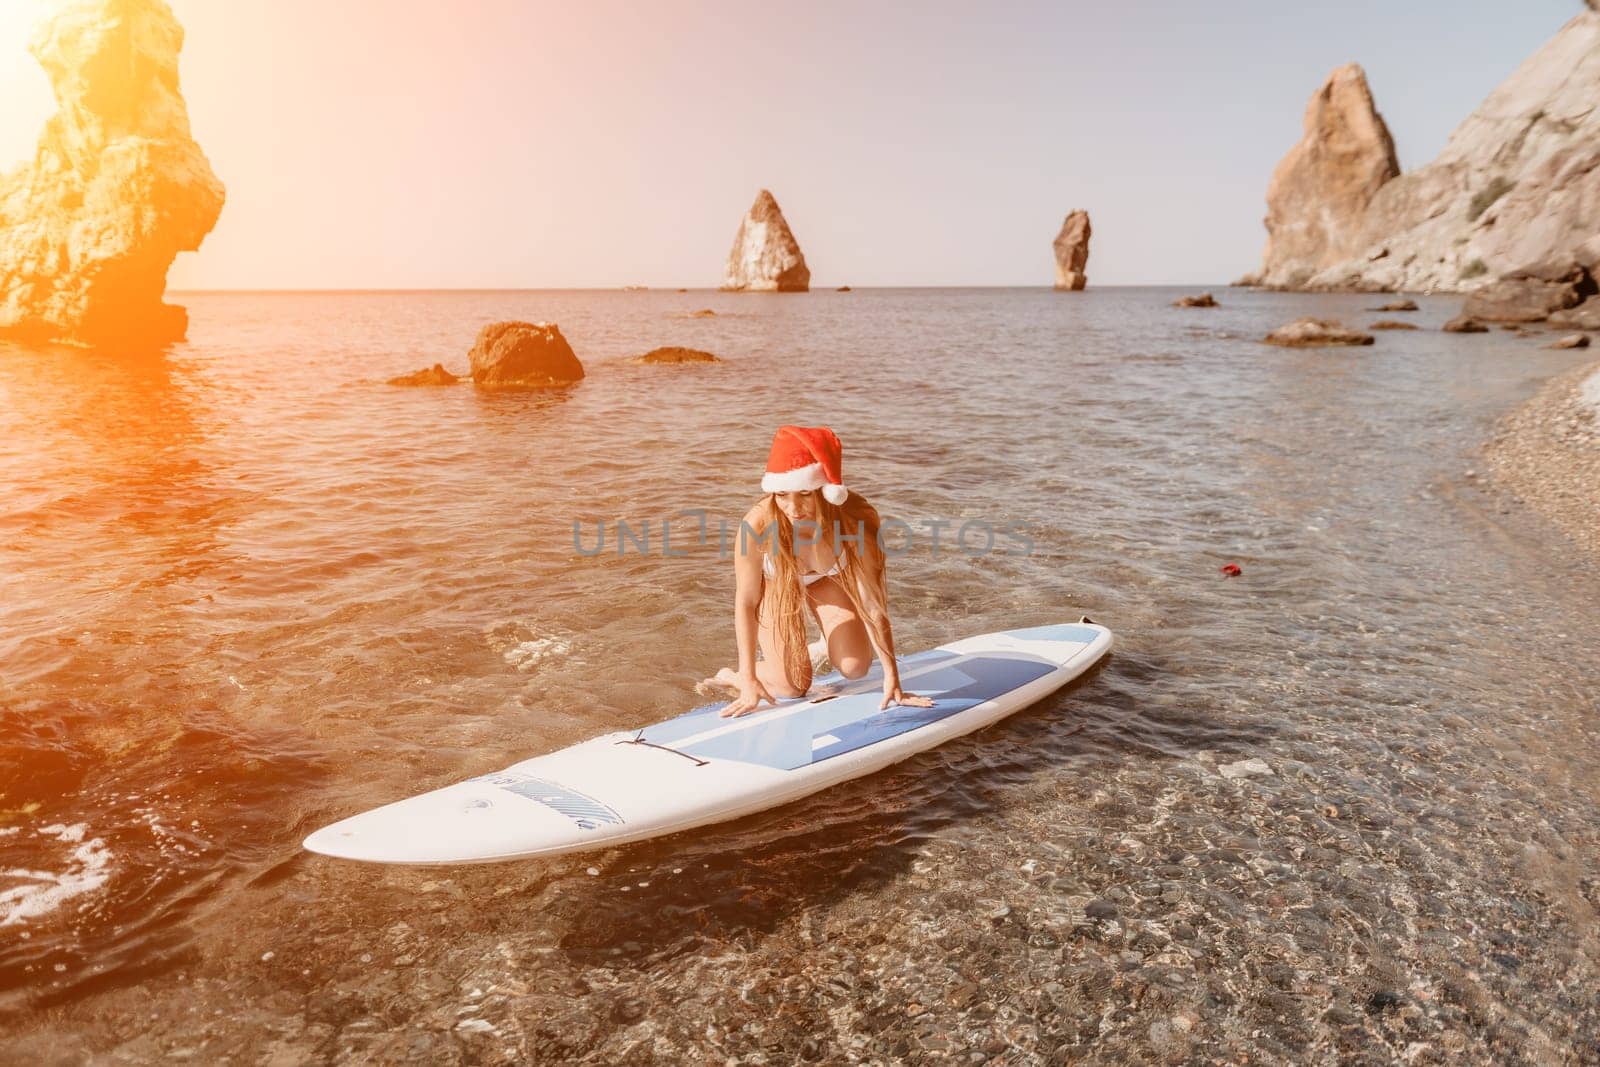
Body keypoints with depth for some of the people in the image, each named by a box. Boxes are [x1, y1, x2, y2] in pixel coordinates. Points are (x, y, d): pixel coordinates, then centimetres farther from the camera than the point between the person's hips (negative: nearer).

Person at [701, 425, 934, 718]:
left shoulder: (856, 520, -39)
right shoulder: (758, 524, -41)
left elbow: (873, 603, -29)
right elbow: (746, 602, -27)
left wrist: (892, 678, -26)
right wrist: (749, 680, -23)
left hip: (827, 578, 2)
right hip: (774, 583, -2)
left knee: (856, 668, -5)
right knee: (793, 686, -7)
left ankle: (825, 648, 30)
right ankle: (729, 676, 22)